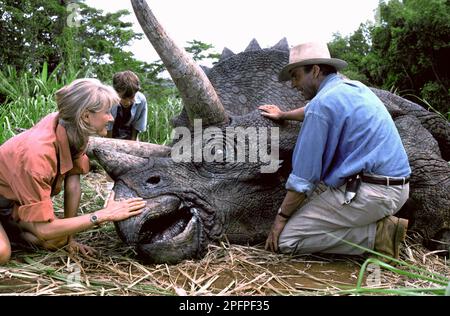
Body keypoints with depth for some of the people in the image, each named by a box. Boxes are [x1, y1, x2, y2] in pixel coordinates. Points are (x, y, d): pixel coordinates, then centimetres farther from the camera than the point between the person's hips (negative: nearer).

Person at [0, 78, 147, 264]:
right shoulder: (37, 154, -39)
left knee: (58, 240, -12)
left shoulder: (69, 126, -19)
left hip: (19, 197, 7)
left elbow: (73, 179, -14)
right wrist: (105, 215, -36)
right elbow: (43, 229, -37)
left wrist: (69, 238, -11)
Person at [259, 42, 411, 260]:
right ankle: (380, 225, 9)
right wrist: (283, 115, 50)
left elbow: (304, 175, -12)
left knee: (287, 239, -7)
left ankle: (377, 235, -7)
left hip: (370, 193, -10)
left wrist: (281, 217, -1)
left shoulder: (323, 102, -14)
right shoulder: (354, 87, 14)